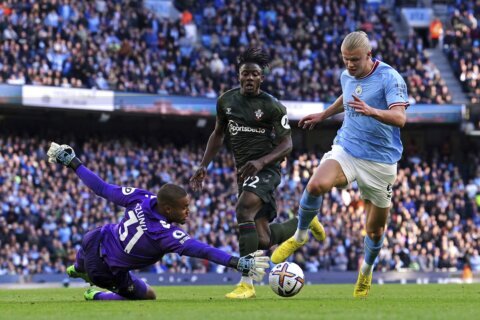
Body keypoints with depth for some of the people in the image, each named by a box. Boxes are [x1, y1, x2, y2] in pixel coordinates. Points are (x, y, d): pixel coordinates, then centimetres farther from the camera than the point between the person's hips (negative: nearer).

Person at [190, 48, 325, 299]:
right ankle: (301, 223, 36)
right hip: (244, 172, 6)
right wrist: (203, 166, 10)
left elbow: (286, 144, -8)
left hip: (265, 169, -6)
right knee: (263, 241, 1)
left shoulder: (272, 106, -9)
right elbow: (218, 134, 20)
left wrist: (261, 162, -25)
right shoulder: (226, 101, 6)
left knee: (243, 210, -33)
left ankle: (247, 283, -30)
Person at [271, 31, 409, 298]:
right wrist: (323, 115, 36)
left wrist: (371, 111, -43)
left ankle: (367, 270, 38)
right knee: (316, 185, -29)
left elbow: (399, 117, -27)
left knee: (375, 228, 7)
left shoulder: (389, 78, -14)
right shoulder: (347, 76, 5)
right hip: (346, 149, 3)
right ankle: (300, 236, -4)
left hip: (381, 160, -3)